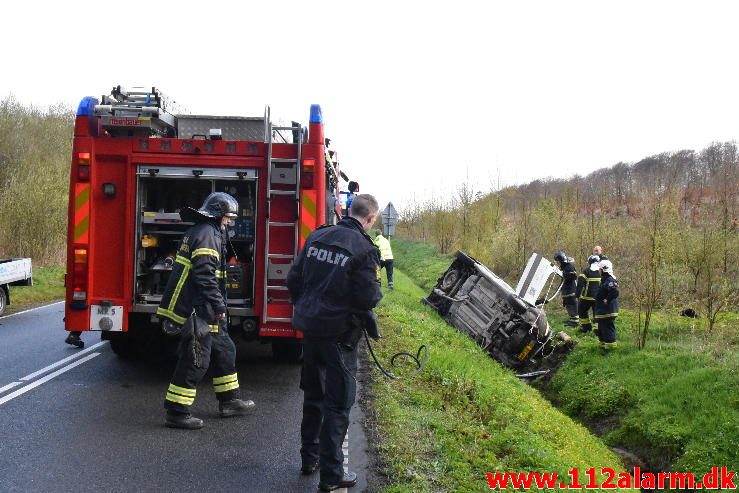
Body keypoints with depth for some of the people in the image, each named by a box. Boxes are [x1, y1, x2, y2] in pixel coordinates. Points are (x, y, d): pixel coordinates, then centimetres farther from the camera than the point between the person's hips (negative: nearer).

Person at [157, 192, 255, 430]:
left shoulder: (203, 231, 19)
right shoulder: (207, 234, -15)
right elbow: (204, 275, -24)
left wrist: (217, 307, 25)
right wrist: (219, 306, -21)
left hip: (205, 312, 11)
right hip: (198, 311, -11)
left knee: (224, 350, 18)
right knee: (195, 360, -6)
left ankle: (229, 401, 29)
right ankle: (176, 412, 0)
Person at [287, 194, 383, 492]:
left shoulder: (316, 237, 3)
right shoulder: (364, 249, -17)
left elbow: (294, 280, 7)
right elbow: (369, 298, -18)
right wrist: (377, 291, 4)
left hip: (310, 327, 7)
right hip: (339, 333, -6)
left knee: (313, 394, 21)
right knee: (338, 402, 2)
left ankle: (309, 458, 33)